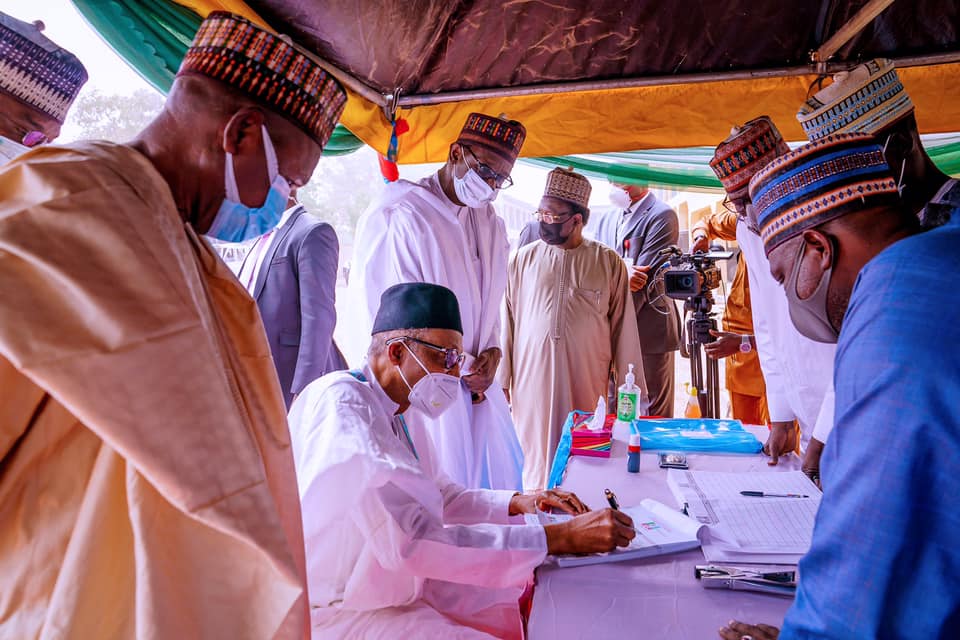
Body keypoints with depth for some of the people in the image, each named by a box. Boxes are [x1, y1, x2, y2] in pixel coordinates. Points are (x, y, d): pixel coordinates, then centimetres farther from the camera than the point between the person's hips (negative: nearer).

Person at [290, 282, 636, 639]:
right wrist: (558, 538, -32)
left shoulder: (389, 409, 5)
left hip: (394, 581, 9)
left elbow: (432, 496, 14)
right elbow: (411, 540, -35)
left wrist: (516, 503, -1)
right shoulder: (341, 405, -26)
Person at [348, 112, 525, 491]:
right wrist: (462, 368, -11)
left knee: (494, 480, 13)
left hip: (476, 385, 7)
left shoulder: (490, 224, 11)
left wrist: (492, 350, 0)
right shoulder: (399, 216, -13)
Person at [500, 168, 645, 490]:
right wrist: (501, 380, 6)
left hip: (586, 385, 0)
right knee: (536, 464, 6)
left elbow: (623, 328, 3)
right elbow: (507, 322, 6)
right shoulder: (523, 260, 5)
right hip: (532, 380, 1)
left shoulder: (609, 263, 2)